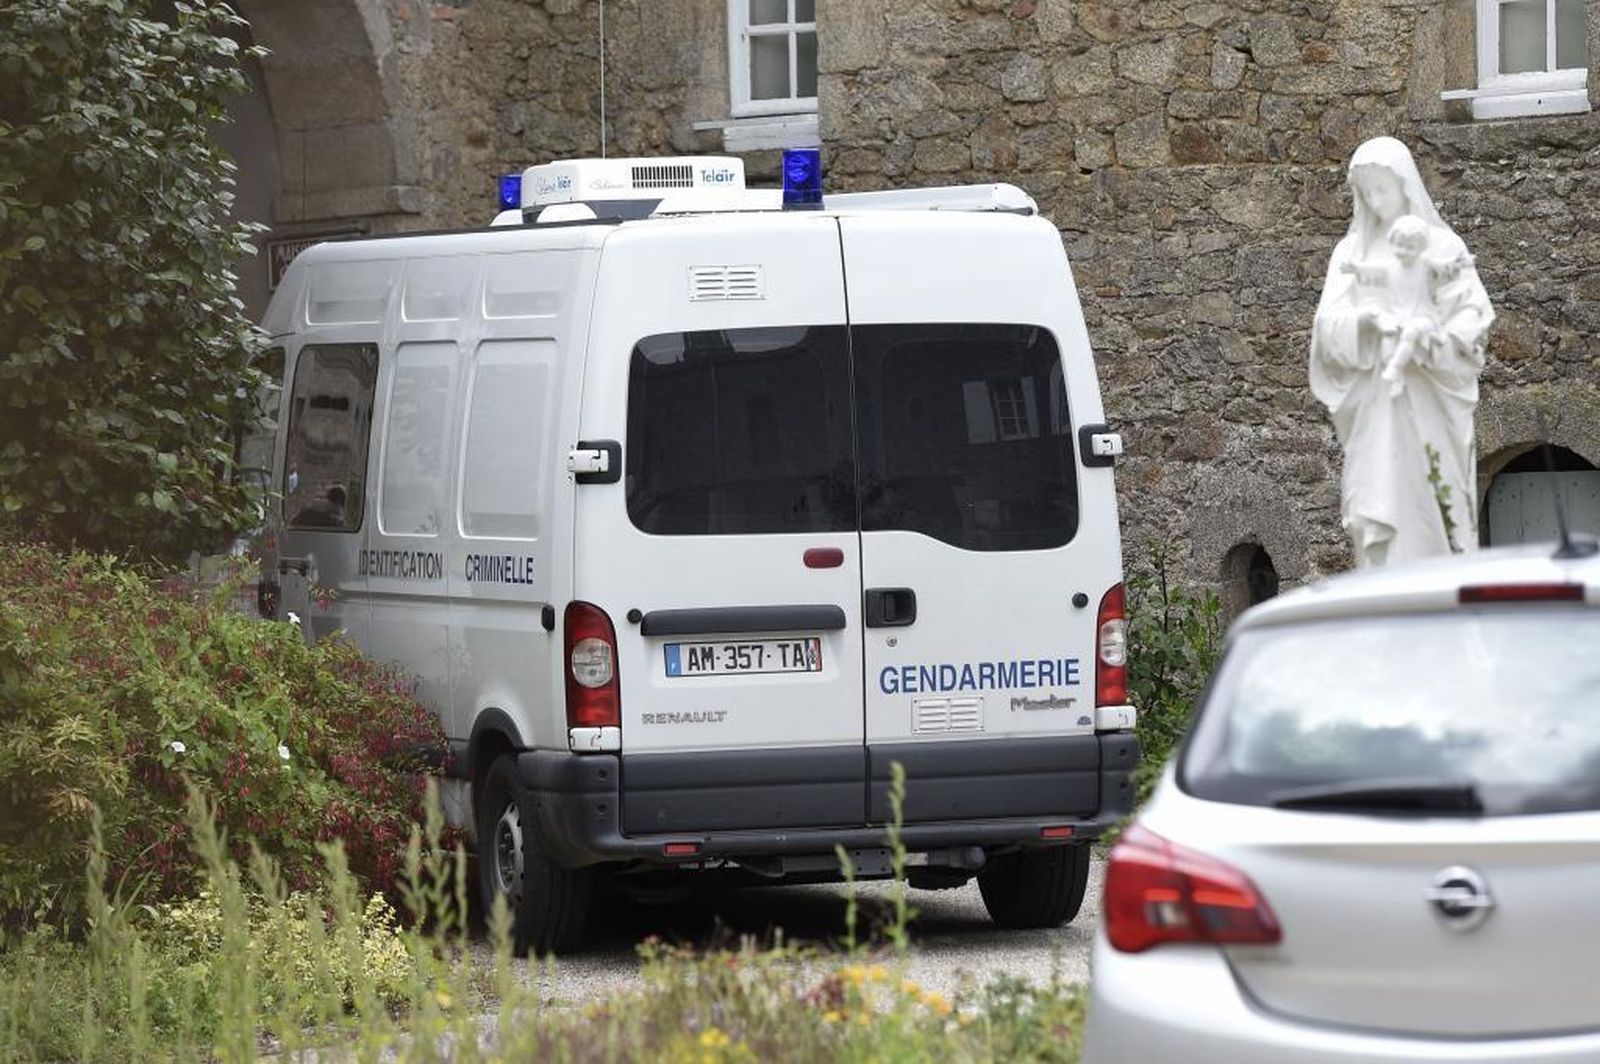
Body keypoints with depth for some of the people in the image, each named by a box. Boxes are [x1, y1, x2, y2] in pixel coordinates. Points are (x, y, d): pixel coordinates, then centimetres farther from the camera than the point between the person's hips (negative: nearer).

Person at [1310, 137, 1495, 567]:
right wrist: (1365, 320, -17)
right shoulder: (1352, 251, 12)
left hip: (1430, 401, -2)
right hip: (1373, 404, 2)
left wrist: (1430, 332, -19)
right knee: (1380, 506, -8)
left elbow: (1474, 314, -1)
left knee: (1433, 504, -5)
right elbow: (1329, 321, 4)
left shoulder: (1441, 246, 6)